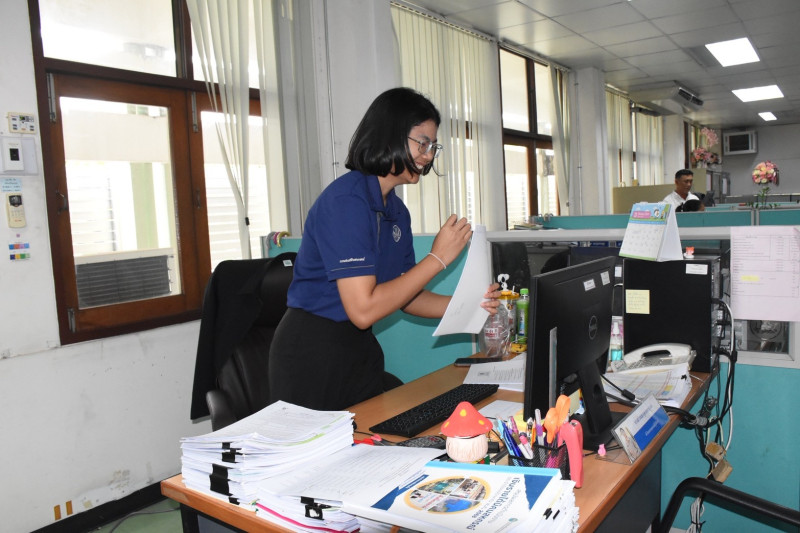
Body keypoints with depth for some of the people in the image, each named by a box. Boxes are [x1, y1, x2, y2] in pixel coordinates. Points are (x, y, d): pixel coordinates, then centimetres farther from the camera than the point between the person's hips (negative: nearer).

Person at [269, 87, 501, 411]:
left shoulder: (397, 212, 7)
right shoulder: (346, 200, -21)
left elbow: (404, 295, 9)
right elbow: (363, 309, -25)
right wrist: (438, 258, -20)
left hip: (361, 349, 8)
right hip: (314, 354, -8)